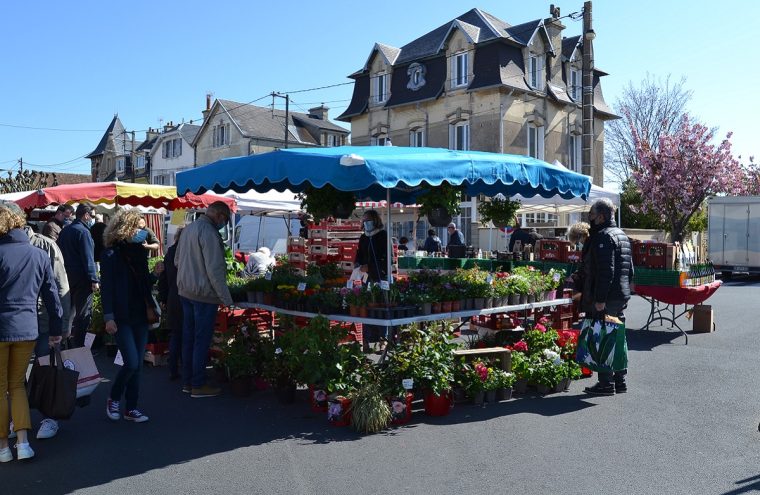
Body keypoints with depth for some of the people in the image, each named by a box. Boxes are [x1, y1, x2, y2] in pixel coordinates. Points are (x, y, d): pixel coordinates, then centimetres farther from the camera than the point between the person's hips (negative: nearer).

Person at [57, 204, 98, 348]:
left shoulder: (64, 231, 12)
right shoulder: (83, 231, -14)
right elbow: (88, 258, -19)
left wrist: (64, 274, 21)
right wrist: (94, 279, -18)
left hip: (67, 277, 9)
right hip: (82, 279, -9)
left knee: (69, 310, 18)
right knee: (83, 313, -3)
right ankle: (78, 345, -3)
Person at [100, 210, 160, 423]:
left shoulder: (139, 251, 11)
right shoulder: (111, 254, -7)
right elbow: (106, 287, -11)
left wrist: (155, 274, 1)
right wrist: (108, 317, -15)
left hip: (140, 316, 6)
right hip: (121, 318, -6)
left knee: (137, 365, 8)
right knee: (131, 363, -10)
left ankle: (131, 408, 18)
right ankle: (113, 398, 15)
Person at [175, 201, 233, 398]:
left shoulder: (189, 228, 11)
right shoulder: (209, 232, -18)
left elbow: (177, 260, 19)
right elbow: (215, 269, -22)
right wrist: (227, 299, -17)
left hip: (185, 291, 9)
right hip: (204, 293, -9)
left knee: (188, 337, 15)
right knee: (202, 340, 0)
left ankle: (187, 381, 24)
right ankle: (198, 386, 9)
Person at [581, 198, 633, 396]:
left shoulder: (603, 237, -15)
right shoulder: (622, 235, 17)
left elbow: (605, 271, -23)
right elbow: (630, 269, 21)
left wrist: (600, 299, -23)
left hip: (605, 299, -10)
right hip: (621, 297, 10)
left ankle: (606, 384, 1)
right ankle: (620, 381, 24)